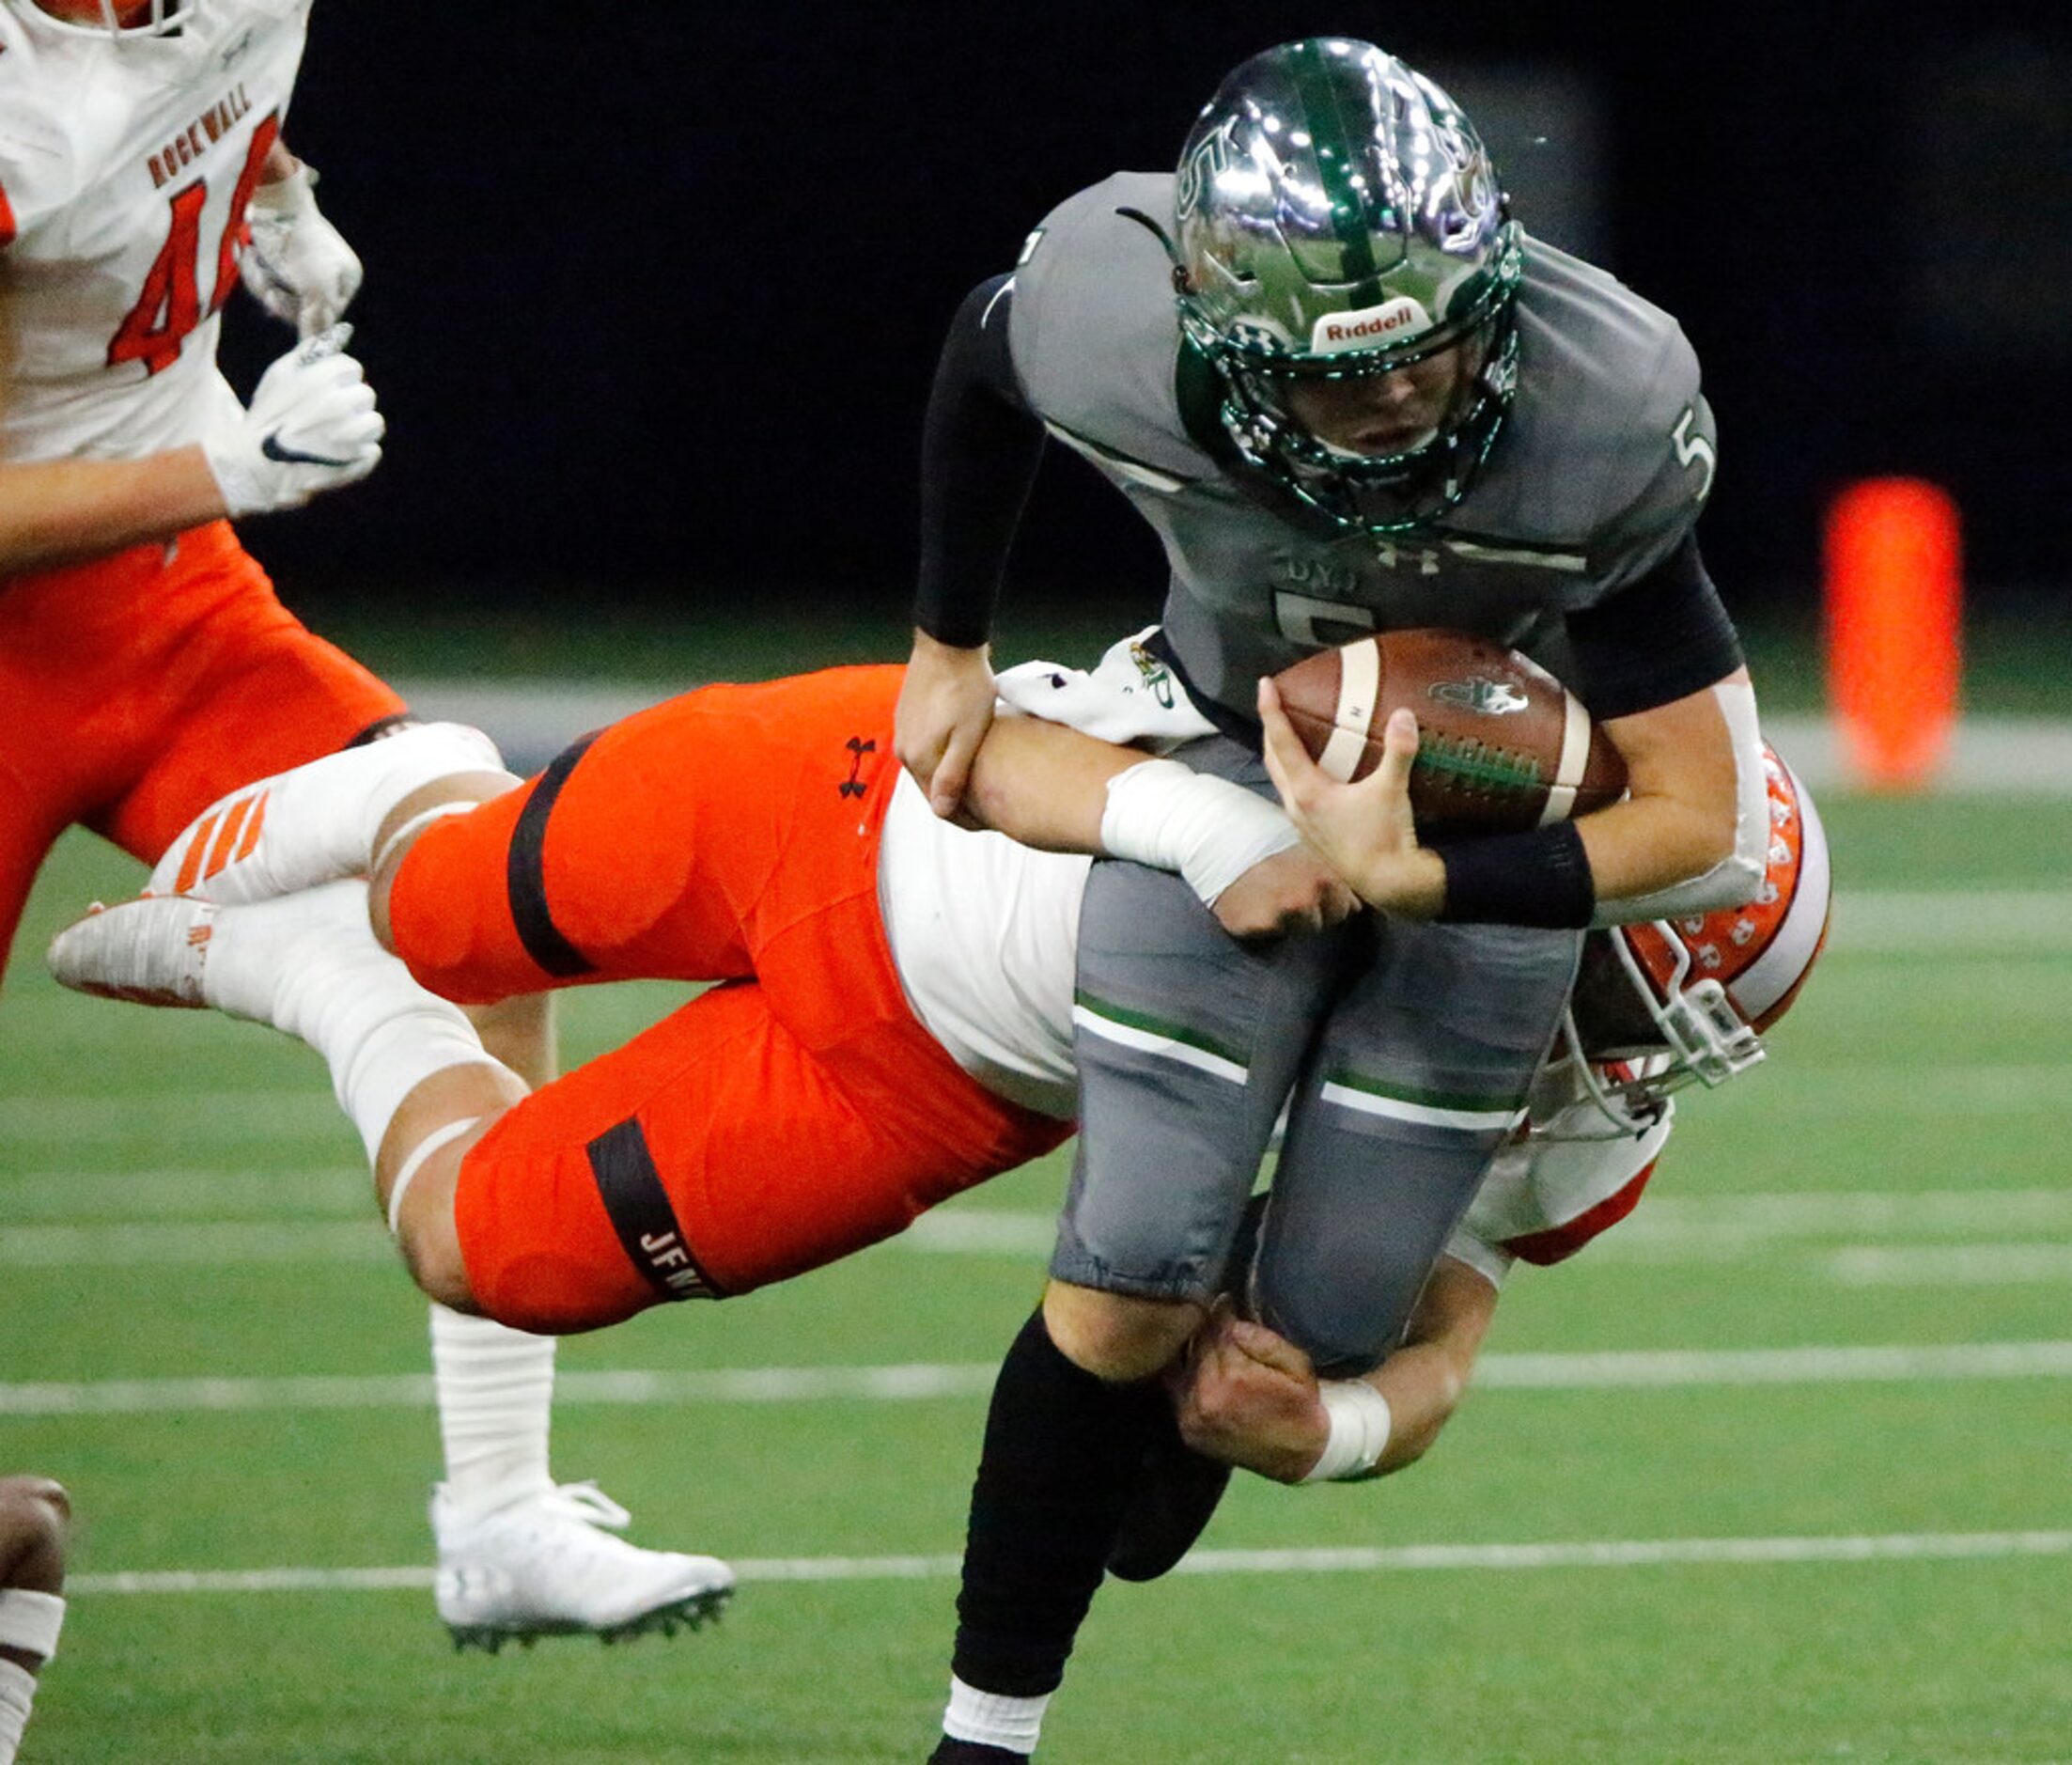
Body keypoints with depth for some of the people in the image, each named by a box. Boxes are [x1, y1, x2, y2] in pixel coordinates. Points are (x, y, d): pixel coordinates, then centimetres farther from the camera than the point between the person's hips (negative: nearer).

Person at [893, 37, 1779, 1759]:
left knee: (1323, 1327, -2)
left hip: (1490, 814, 0)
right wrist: (949, 646, 11)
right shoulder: (1107, 325, -31)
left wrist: (1419, 881, -33)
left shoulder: (1607, 420, -35)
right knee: (1139, 1276, -10)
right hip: (1238, 749, 0)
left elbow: (1689, 819, -24)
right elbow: (979, 356, -1)